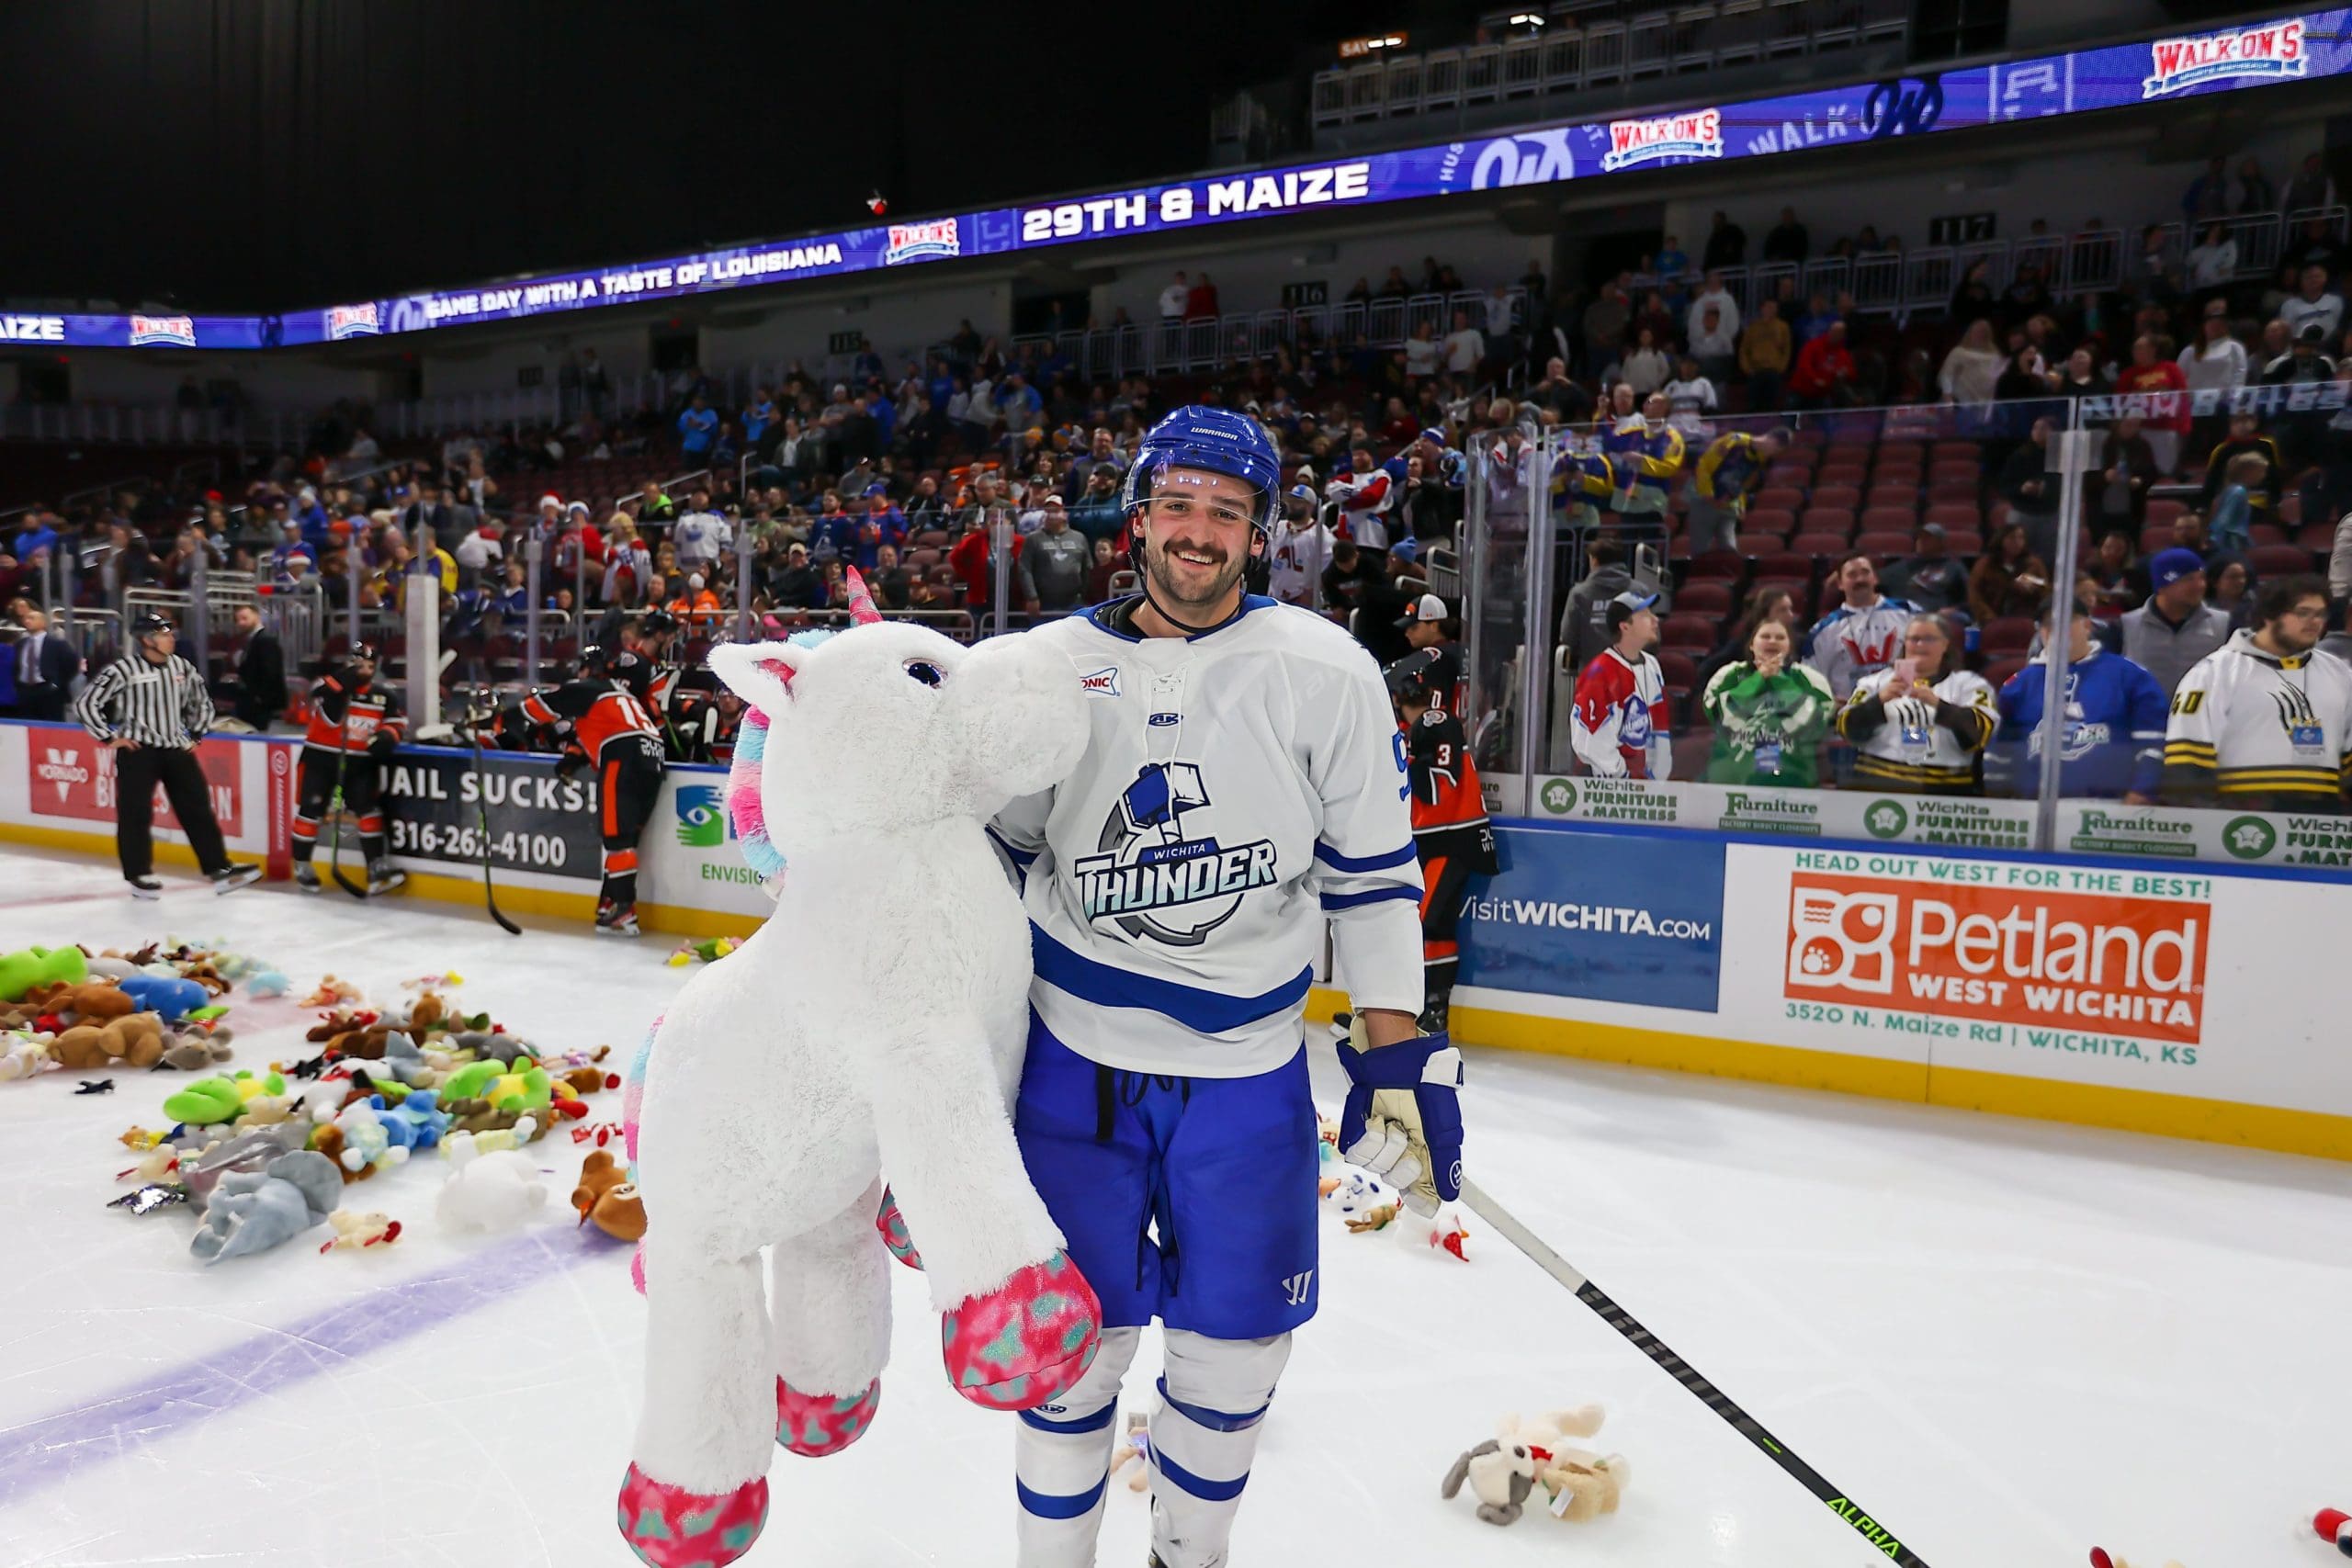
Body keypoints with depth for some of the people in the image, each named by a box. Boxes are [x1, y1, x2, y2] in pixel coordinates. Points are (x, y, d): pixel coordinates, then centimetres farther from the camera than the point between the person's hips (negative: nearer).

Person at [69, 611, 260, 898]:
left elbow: (202, 703, 23)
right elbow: (85, 702, -7)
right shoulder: (124, 669, -10)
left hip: (177, 749, 5)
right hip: (137, 750, -5)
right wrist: (109, 737, -7)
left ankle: (219, 869, 4)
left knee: (198, 809, 3)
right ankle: (139, 875, 10)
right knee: (136, 814, 0)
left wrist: (195, 735, 15)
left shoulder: (182, 667, 6)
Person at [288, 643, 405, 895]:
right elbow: (331, 718, -24)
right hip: (320, 758, -3)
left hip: (359, 762, 3)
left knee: (369, 809, -8)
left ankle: (378, 868, -8)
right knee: (309, 811, 3)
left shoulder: (382, 696, 5)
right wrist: (343, 685, -33)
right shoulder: (329, 685, -10)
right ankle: (302, 866, 19)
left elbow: (394, 723, 9)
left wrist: (386, 736, -13)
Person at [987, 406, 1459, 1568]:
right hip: (1076, 1056, 0)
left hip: (1248, 1069, 0)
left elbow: (1373, 873, -1)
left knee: (1237, 1345, 12)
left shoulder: (1327, 673, -6)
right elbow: (1000, 844, 11)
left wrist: (1397, 1052, -4)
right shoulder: (1055, 665, -2)